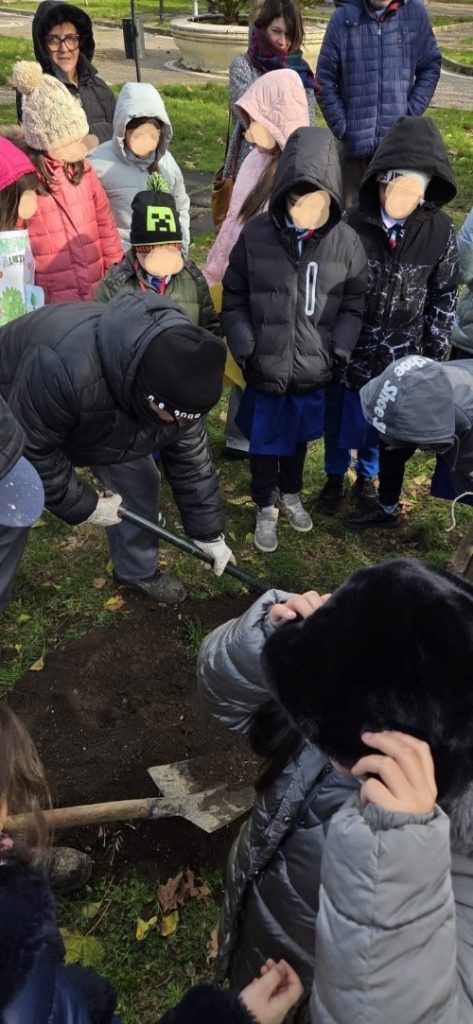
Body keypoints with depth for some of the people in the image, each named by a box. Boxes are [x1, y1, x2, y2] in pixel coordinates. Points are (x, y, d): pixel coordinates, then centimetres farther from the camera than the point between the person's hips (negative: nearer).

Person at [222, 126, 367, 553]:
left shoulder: (346, 242, -8)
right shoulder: (255, 234, -11)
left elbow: (353, 305, 2)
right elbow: (234, 300, -3)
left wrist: (338, 351, -8)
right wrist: (245, 350, -10)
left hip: (313, 371, 2)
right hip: (264, 370, -1)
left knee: (298, 438, 22)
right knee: (264, 442, 15)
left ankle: (291, 494, 48)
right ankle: (266, 507, 37)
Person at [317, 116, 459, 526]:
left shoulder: (439, 230, -10)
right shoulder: (352, 224, -15)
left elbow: (443, 296, 0)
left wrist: (435, 356, 3)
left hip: (397, 355, 1)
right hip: (345, 349, 0)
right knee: (339, 417, 18)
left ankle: (367, 478, 41)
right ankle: (336, 475, 44)